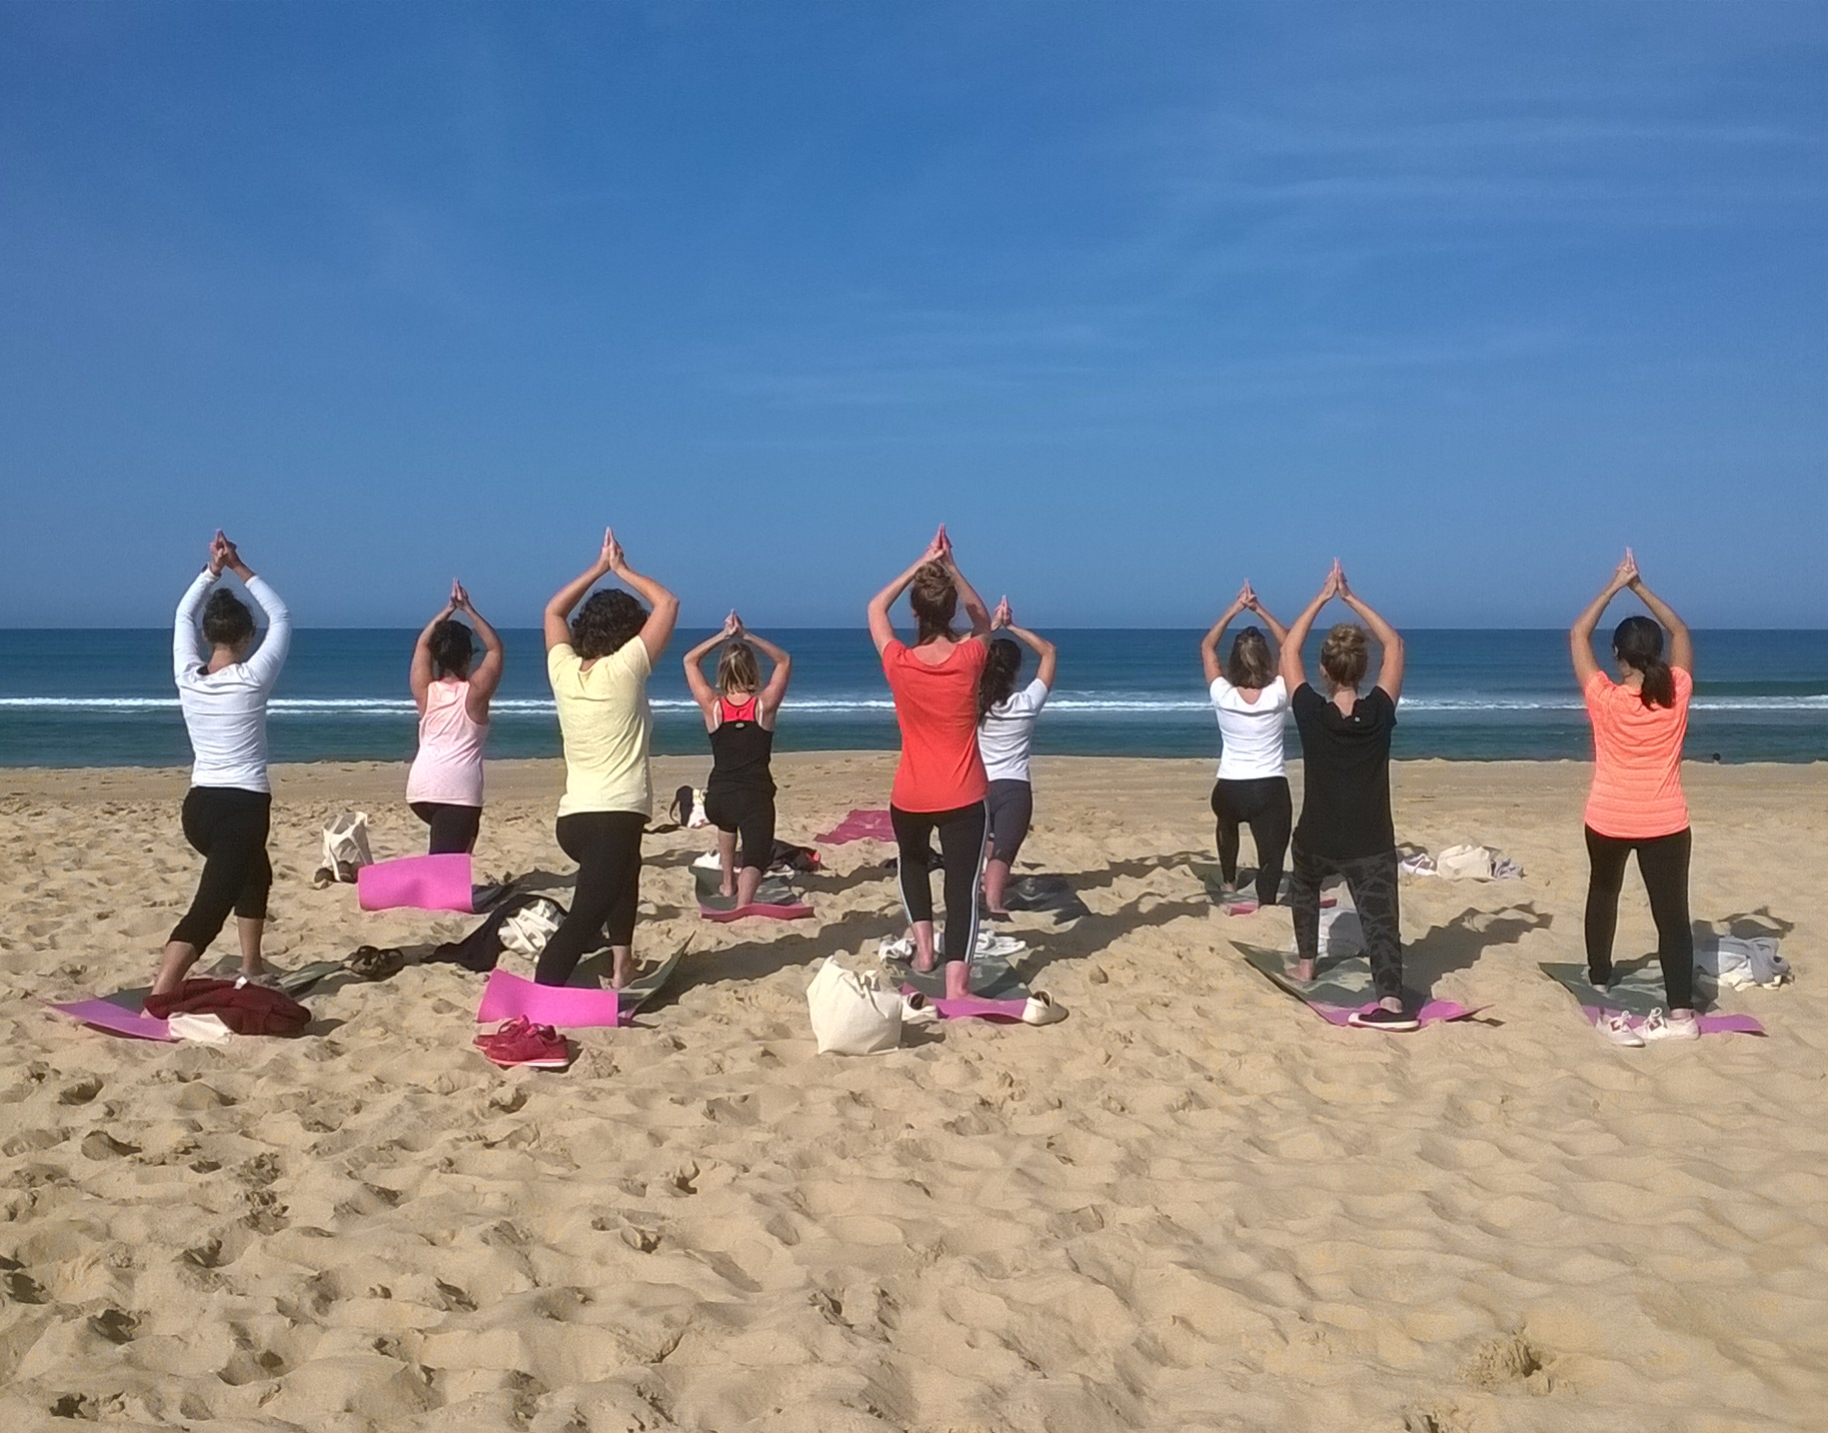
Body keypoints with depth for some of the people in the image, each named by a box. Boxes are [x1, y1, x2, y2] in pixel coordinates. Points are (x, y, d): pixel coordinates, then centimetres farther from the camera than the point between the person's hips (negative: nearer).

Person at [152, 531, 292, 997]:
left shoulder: (187, 676, 0)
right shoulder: (252, 678, -11)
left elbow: (183, 615, 18)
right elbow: (280, 617, 3)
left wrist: (213, 569, 13)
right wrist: (240, 569, 6)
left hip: (199, 806, 7)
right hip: (244, 805, -7)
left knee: (255, 873, 33)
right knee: (208, 909, -13)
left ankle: (251, 966, 40)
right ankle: (155, 1002, -29)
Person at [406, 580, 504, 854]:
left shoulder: (425, 692, 9)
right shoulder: (475, 693, 0)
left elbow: (422, 644, 23)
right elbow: (495, 648, 12)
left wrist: (448, 610, 21)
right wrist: (469, 610, 9)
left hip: (421, 787, 5)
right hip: (458, 788, -5)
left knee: (465, 829, 33)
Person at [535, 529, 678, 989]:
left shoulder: (564, 670, 7)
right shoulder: (625, 669, -6)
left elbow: (554, 611, 26)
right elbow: (667, 603, 1)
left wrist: (598, 569, 24)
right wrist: (622, 571, 11)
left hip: (572, 817, 7)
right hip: (616, 816, -7)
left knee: (624, 871, 34)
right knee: (583, 917, -13)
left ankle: (620, 965, 35)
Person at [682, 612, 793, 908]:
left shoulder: (712, 705, -3)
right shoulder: (764, 704, -5)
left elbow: (690, 660, 10)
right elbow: (784, 661, 10)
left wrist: (723, 635, 3)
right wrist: (747, 636, 2)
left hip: (717, 797, 3)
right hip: (756, 797, -3)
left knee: (727, 821, 37)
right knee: (755, 858, -4)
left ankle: (728, 882, 44)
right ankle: (743, 901, -33)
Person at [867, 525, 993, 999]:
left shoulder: (899, 663, -9)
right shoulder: (970, 657, -8)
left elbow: (875, 609, 11)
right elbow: (982, 617, 17)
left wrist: (920, 564, 10)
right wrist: (950, 567, 11)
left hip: (910, 797, 1)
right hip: (963, 797, -1)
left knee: (912, 861, 30)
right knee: (963, 884, -1)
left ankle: (924, 946, 23)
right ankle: (957, 981, -13)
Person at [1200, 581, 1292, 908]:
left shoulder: (1222, 696, -11)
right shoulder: (1278, 694, -11)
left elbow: (1207, 647, 6)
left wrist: (1234, 609, 2)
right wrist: (1260, 610, 0)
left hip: (1229, 789, 2)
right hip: (1271, 789, -2)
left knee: (1227, 824, 36)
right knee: (1270, 859, -2)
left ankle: (1228, 882, 53)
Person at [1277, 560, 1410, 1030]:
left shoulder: (1311, 713, -11)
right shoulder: (1379, 713, -9)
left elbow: (1288, 650, 1)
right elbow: (1395, 645, 4)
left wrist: (1323, 597, 3)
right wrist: (1351, 598, 3)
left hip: (1317, 840, 1)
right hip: (1371, 844, -1)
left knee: (1303, 885, 31)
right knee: (1380, 919, -7)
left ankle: (1306, 963, 34)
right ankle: (1391, 998, -27)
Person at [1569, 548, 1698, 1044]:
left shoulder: (1604, 698, -14)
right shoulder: (1677, 694, -9)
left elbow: (1578, 635, -3)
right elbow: (1680, 631, 7)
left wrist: (1614, 586, 0)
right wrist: (1640, 586, 6)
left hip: (1609, 821, 0)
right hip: (1665, 823, 0)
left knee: (1603, 893, 24)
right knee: (1672, 911, -1)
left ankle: (1599, 978, 37)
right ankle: (1681, 1010, -8)